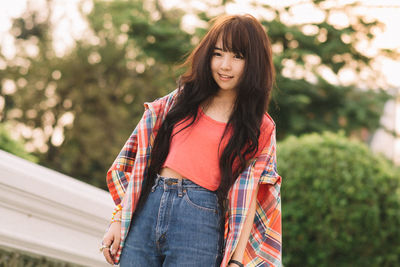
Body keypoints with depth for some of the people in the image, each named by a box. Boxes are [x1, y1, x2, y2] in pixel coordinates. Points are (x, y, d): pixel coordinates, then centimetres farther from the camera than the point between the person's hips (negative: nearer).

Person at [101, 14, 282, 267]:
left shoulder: (259, 128, 6)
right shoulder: (182, 98, 14)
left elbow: (247, 199, 1)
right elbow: (141, 159, 12)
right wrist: (118, 220, 6)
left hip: (200, 221, -3)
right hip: (146, 210, 3)